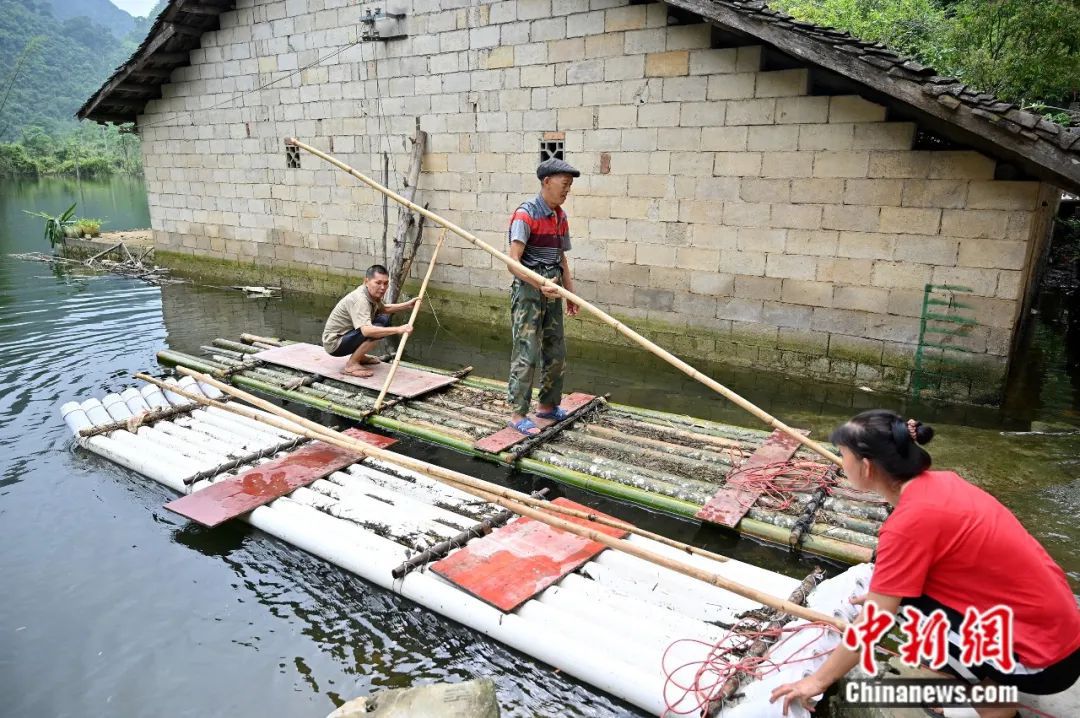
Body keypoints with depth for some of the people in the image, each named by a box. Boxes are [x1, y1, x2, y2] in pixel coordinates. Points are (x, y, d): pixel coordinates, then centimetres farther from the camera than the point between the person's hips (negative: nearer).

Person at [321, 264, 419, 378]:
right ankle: (351, 365, -14)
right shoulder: (359, 299, -28)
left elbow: (384, 309, 23)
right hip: (334, 344, -9)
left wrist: (407, 305, 8)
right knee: (377, 329, -26)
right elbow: (366, 330, -42)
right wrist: (398, 329, -46)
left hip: (345, 335, 9)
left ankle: (359, 356, 16)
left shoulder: (373, 294, 0)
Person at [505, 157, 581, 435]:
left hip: (552, 292, 8)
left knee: (556, 352, 14)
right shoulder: (526, 215, -14)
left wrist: (571, 294, 16)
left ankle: (547, 404, 29)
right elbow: (513, 262, -21)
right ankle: (518, 414, 4)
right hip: (528, 290, -8)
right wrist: (540, 285, -32)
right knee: (526, 353, -6)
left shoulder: (561, 217, 10)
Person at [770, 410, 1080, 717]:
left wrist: (817, 680, -8)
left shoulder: (910, 521, -24)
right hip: (1051, 617, 8)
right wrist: (883, 590, 28)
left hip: (1043, 656, -8)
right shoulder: (938, 482, -1)